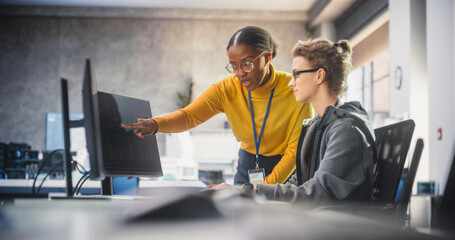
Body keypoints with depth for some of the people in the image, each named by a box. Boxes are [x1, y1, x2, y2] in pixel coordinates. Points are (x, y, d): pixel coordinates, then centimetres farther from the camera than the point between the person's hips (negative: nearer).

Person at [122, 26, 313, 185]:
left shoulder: (295, 90, -17)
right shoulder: (227, 90, -8)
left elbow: (298, 149, -17)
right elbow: (189, 115, -18)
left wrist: (262, 191, -24)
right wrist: (156, 124, -40)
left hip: (286, 173, -3)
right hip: (247, 169, 3)